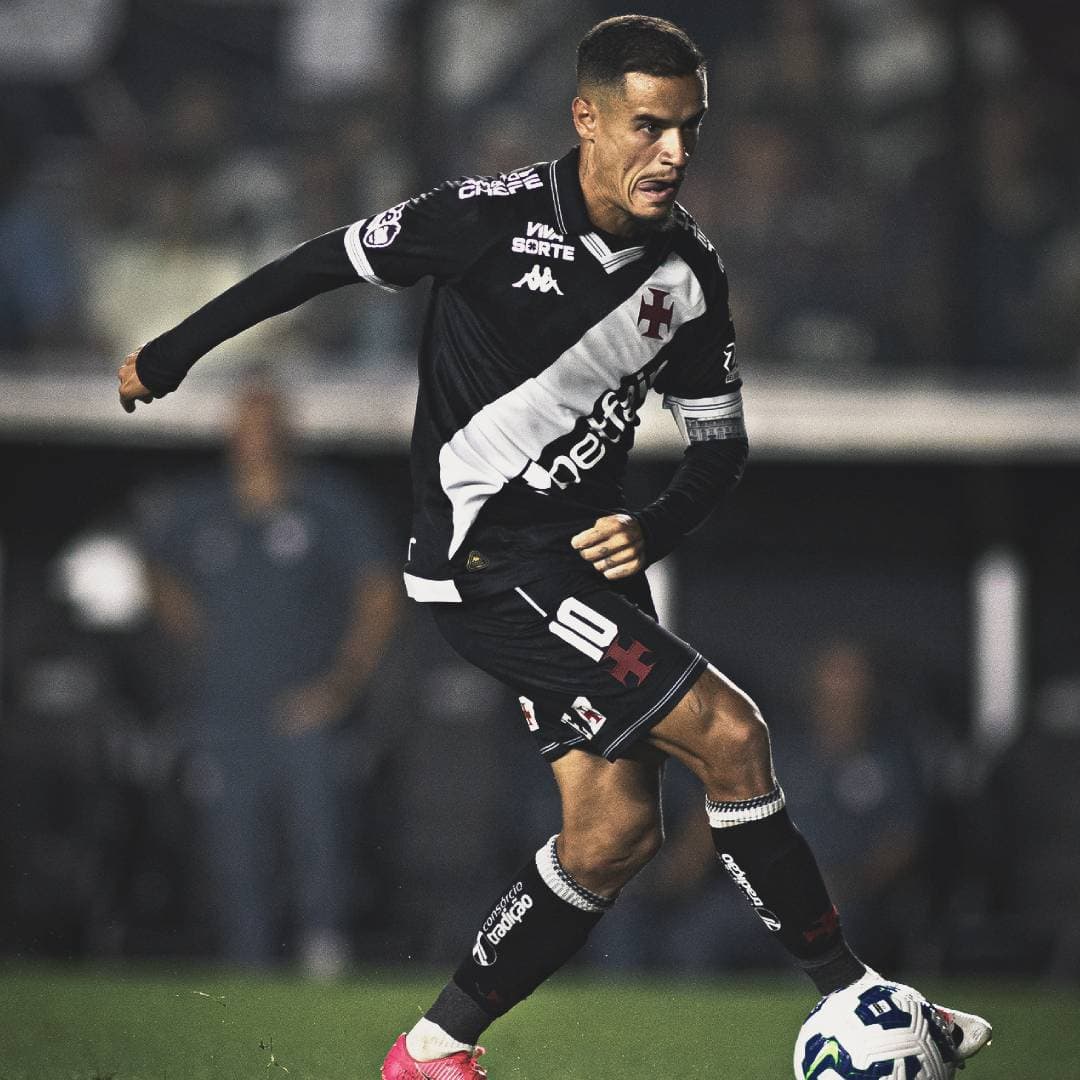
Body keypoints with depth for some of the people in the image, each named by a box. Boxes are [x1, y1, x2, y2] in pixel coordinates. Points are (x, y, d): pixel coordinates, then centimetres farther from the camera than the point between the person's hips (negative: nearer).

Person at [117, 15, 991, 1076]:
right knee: (728, 736, -16)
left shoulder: (688, 271, 0)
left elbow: (720, 441, 10)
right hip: (485, 560, -7)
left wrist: (651, 530, -11)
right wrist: (172, 352, 5)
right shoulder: (497, 217, -17)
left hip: (586, 554, 7)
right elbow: (329, 261, -4)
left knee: (613, 834, -1)